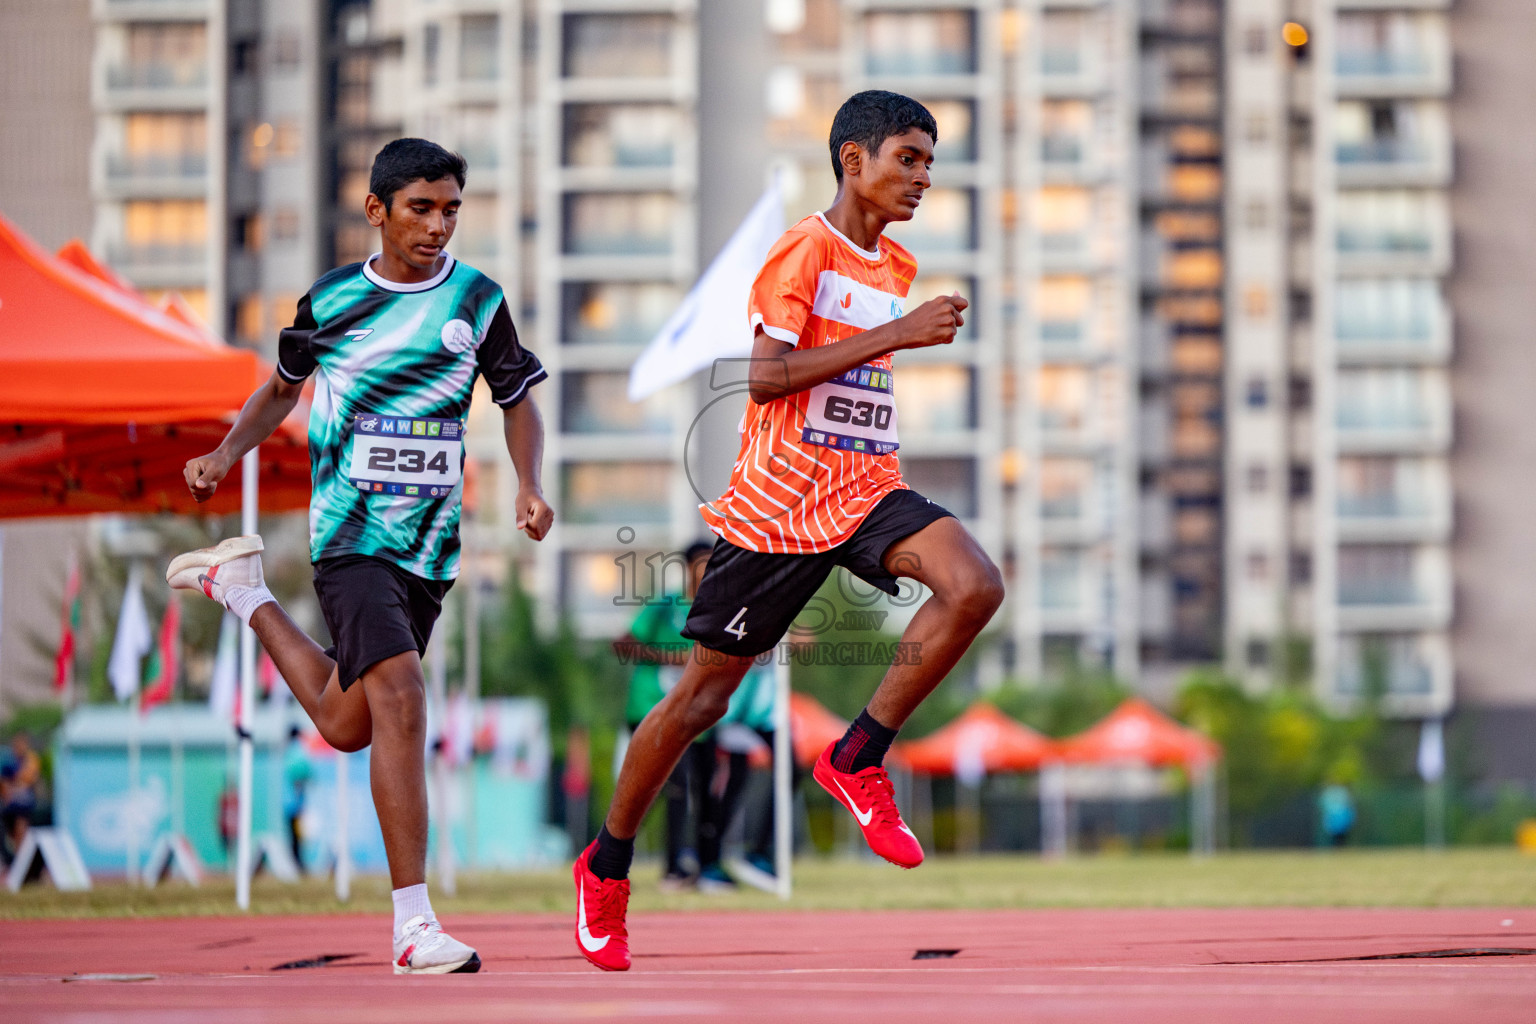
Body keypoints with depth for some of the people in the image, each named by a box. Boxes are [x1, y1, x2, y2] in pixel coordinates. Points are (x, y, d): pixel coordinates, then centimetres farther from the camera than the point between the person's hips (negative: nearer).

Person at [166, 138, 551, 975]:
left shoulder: (478, 300, 2)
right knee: (399, 699, -22)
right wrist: (227, 453, 3)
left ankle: (242, 589, 42)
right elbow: (284, 386, 18)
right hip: (351, 533, -4)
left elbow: (517, 397, 13)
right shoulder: (331, 299, 0)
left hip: (430, 545, 4)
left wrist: (528, 486, -4)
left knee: (346, 725, 15)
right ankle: (413, 924, -19)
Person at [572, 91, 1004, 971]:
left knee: (975, 586, -24)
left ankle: (858, 759, -9)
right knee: (703, 695, 2)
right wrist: (895, 335, -23)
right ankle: (607, 864, 21)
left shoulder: (898, 269, 14)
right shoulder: (805, 251, -9)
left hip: (867, 491, 6)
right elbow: (766, 376, -21)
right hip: (777, 501, -6)